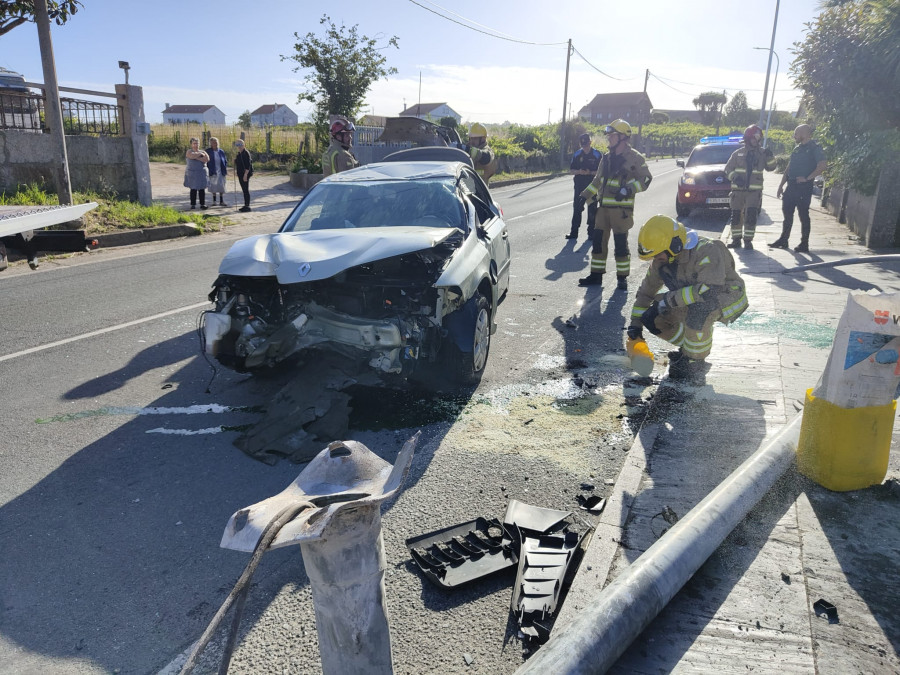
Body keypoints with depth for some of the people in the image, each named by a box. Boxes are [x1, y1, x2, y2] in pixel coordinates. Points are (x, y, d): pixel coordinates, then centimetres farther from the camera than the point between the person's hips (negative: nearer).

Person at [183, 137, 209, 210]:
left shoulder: (203, 152, 11)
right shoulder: (189, 151, 3)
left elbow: (207, 159, -8)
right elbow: (192, 156, -21)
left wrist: (198, 158, -14)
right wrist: (200, 154, -8)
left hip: (202, 173, 2)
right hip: (192, 173, -2)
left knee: (202, 189, 1)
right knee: (193, 189, -1)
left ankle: (202, 204, 6)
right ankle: (193, 204, 4)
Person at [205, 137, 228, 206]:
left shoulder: (221, 151, 5)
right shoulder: (208, 151, -4)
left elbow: (225, 161, 12)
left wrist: (226, 169, 4)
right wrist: (207, 170, -7)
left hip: (221, 171, 2)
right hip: (213, 172, -2)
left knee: (221, 187, 1)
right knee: (213, 187, 5)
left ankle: (221, 201, 8)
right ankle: (214, 201, 17)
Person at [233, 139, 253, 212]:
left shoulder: (246, 153, -13)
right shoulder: (239, 153, 14)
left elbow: (248, 165, -19)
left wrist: (245, 174, -23)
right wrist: (235, 159, 4)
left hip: (245, 174, -9)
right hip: (240, 174, 9)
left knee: (246, 190, -6)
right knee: (244, 190, 12)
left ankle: (247, 206, -3)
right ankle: (245, 205, 17)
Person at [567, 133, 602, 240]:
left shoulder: (597, 154, -3)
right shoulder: (577, 154, 6)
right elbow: (571, 170, 8)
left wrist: (590, 173, -19)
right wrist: (579, 172, -13)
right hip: (579, 185, 3)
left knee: (592, 209, 3)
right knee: (577, 208, 3)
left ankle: (591, 232, 10)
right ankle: (574, 232, 8)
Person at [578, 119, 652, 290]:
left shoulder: (634, 157, -5)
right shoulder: (607, 158, 15)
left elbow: (646, 179, -5)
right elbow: (597, 180, 25)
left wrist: (628, 189, -19)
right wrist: (586, 196, 16)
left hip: (622, 208, -6)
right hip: (604, 207, 7)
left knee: (621, 243, -3)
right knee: (598, 240, 6)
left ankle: (622, 277, 7)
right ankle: (596, 274, 16)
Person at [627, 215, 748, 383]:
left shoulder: (707, 251, -30)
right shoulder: (661, 262, -8)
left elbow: (710, 290, -40)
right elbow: (646, 291, 5)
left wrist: (670, 299, -36)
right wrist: (635, 323, -1)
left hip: (728, 297, -7)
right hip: (693, 304, 7)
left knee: (699, 309, -39)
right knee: (652, 317, -8)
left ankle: (695, 362, -19)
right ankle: (688, 348, 12)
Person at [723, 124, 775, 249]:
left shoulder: (762, 153, 9)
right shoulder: (738, 153, 6)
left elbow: (770, 167, 8)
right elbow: (728, 169, 6)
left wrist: (770, 156, -10)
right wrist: (735, 178, -13)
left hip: (754, 191, 0)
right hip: (738, 190, 0)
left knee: (751, 216, -10)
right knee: (736, 216, 4)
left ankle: (748, 240, -2)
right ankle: (736, 239, 15)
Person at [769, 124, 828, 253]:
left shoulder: (815, 148, -6)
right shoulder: (797, 149, 19)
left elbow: (823, 165, -18)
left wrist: (807, 178, -18)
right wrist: (781, 185, 15)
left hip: (804, 187, -8)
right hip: (791, 186, 8)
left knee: (803, 215, -4)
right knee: (787, 213, 10)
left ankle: (804, 244, 2)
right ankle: (783, 240, 20)